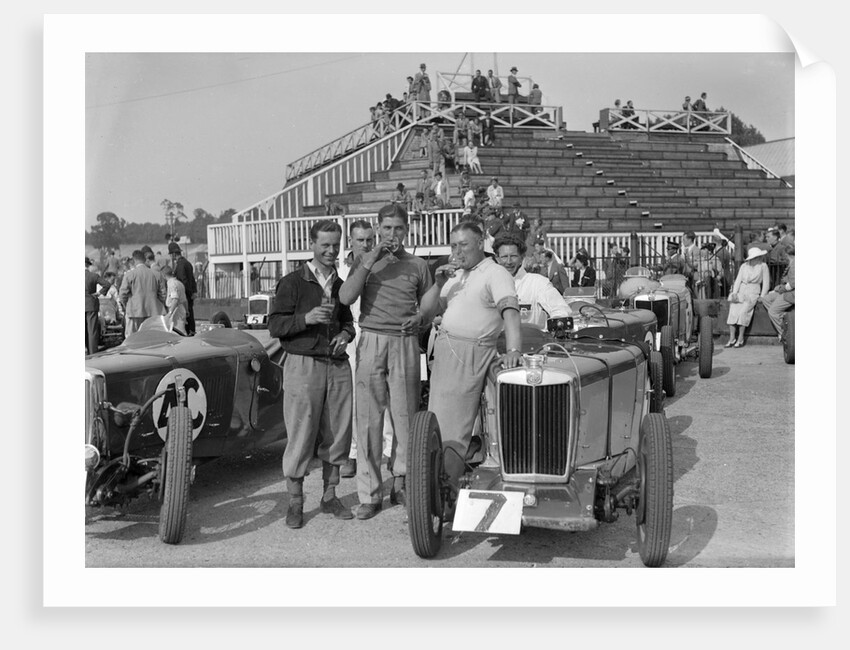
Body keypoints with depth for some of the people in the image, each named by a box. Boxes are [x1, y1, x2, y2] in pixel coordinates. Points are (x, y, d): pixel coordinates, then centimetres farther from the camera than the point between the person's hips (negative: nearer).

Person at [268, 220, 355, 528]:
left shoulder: (340, 284, 14)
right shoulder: (291, 282, -2)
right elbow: (275, 326, -5)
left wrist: (345, 334, 4)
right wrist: (306, 318, -20)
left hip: (337, 365, 5)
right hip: (303, 364, -5)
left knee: (337, 433, 8)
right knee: (300, 435, -2)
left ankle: (330, 496, 22)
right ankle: (295, 502, 10)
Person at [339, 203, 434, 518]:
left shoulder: (417, 265, 12)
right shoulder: (364, 261, 10)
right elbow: (345, 298, -5)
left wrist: (420, 317, -2)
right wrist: (369, 263, -10)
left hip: (405, 342, 1)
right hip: (371, 340, 0)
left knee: (405, 416, 1)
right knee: (369, 418, -1)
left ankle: (400, 483, 16)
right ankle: (369, 493, 5)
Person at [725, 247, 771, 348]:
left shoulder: (763, 266, 6)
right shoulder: (744, 266, 13)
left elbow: (766, 283, 4)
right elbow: (738, 280, 10)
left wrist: (762, 297, -6)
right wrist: (735, 293, -5)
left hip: (753, 293, -3)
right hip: (741, 291, 3)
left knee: (744, 310, -29)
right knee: (733, 310, -24)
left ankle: (740, 339, -25)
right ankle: (732, 338, -24)